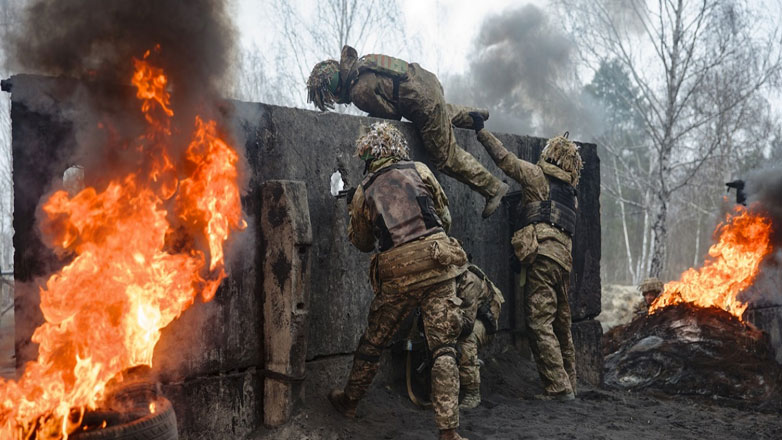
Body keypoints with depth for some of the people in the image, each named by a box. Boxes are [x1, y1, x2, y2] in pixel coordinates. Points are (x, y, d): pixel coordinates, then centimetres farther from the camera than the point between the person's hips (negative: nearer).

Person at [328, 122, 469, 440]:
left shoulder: (364, 192, 8)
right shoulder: (420, 170, 7)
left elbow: (362, 243, 19)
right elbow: (445, 218, 16)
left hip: (397, 275, 1)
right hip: (437, 266, -1)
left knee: (373, 340, 19)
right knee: (443, 348, 0)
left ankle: (349, 400, 39)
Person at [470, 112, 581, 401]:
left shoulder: (538, 176, 3)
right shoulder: (571, 193, 24)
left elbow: (505, 159, -1)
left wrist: (481, 130, 7)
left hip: (543, 252, -8)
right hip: (565, 256, 8)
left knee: (540, 323, -8)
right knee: (561, 324, 14)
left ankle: (558, 387, -11)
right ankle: (569, 385, 19)